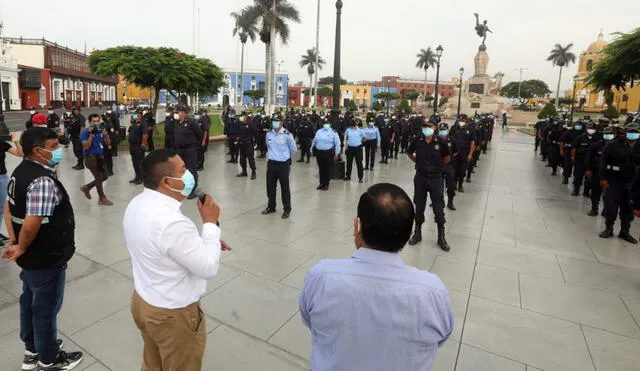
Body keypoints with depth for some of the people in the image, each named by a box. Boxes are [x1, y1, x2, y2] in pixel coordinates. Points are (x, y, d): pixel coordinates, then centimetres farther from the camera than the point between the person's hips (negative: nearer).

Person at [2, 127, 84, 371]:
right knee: (46, 309, 10)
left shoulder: (21, 170, 3)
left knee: (30, 301, 24)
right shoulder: (43, 181, -29)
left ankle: (32, 350, 46)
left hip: (32, 257, 9)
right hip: (46, 259, -9)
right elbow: (31, 224, -32)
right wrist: (21, 248, -14)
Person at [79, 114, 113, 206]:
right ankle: (102, 198, 7)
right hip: (90, 157, -7)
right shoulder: (85, 132, -11)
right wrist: (91, 135, -24)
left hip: (100, 156, 7)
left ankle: (86, 187, 31)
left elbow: (108, 144, 3)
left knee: (105, 176, 11)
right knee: (99, 177, -5)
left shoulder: (100, 131, 6)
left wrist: (106, 135, -15)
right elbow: (86, 146, -19)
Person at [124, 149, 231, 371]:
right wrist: (211, 224, -18)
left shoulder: (137, 204, -5)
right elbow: (208, 268, -26)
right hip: (173, 314, -8)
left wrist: (206, 241, 2)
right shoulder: (171, 222, -35)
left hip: (143, 301, 8)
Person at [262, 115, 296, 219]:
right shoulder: (268, 134, 3)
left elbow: (293, 149, -1)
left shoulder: (287, 135, -14)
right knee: (270, 187, 14)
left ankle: (287, 209, 19)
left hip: (283, 164, -5)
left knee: (284, 188, 5)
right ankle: (271, 207, 32)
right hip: (271, 163, 5)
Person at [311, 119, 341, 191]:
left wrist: (336, 154, -9)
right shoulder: (318, 131, 12)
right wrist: (312, 150, 17)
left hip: (328, 153, -4)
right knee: (321, 169, 11)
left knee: (327, 169, 2)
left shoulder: (333, 132, -2)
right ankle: (321, 183, 23)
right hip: (319, 152, 4)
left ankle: (326, 185, 14)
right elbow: (314, 141, 18)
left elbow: (337, 144, -4)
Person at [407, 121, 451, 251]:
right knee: (419, 207, 12)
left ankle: (441, 237, 21)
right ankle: (417, 233, 29)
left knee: (438, 209, 6)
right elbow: (409, 153, 13)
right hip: (420, 178, 2)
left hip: (436, 179, -1)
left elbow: (447, 158, 4)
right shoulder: (417, 141, -6)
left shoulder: (440, 142, -11)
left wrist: (438, 166, 7)